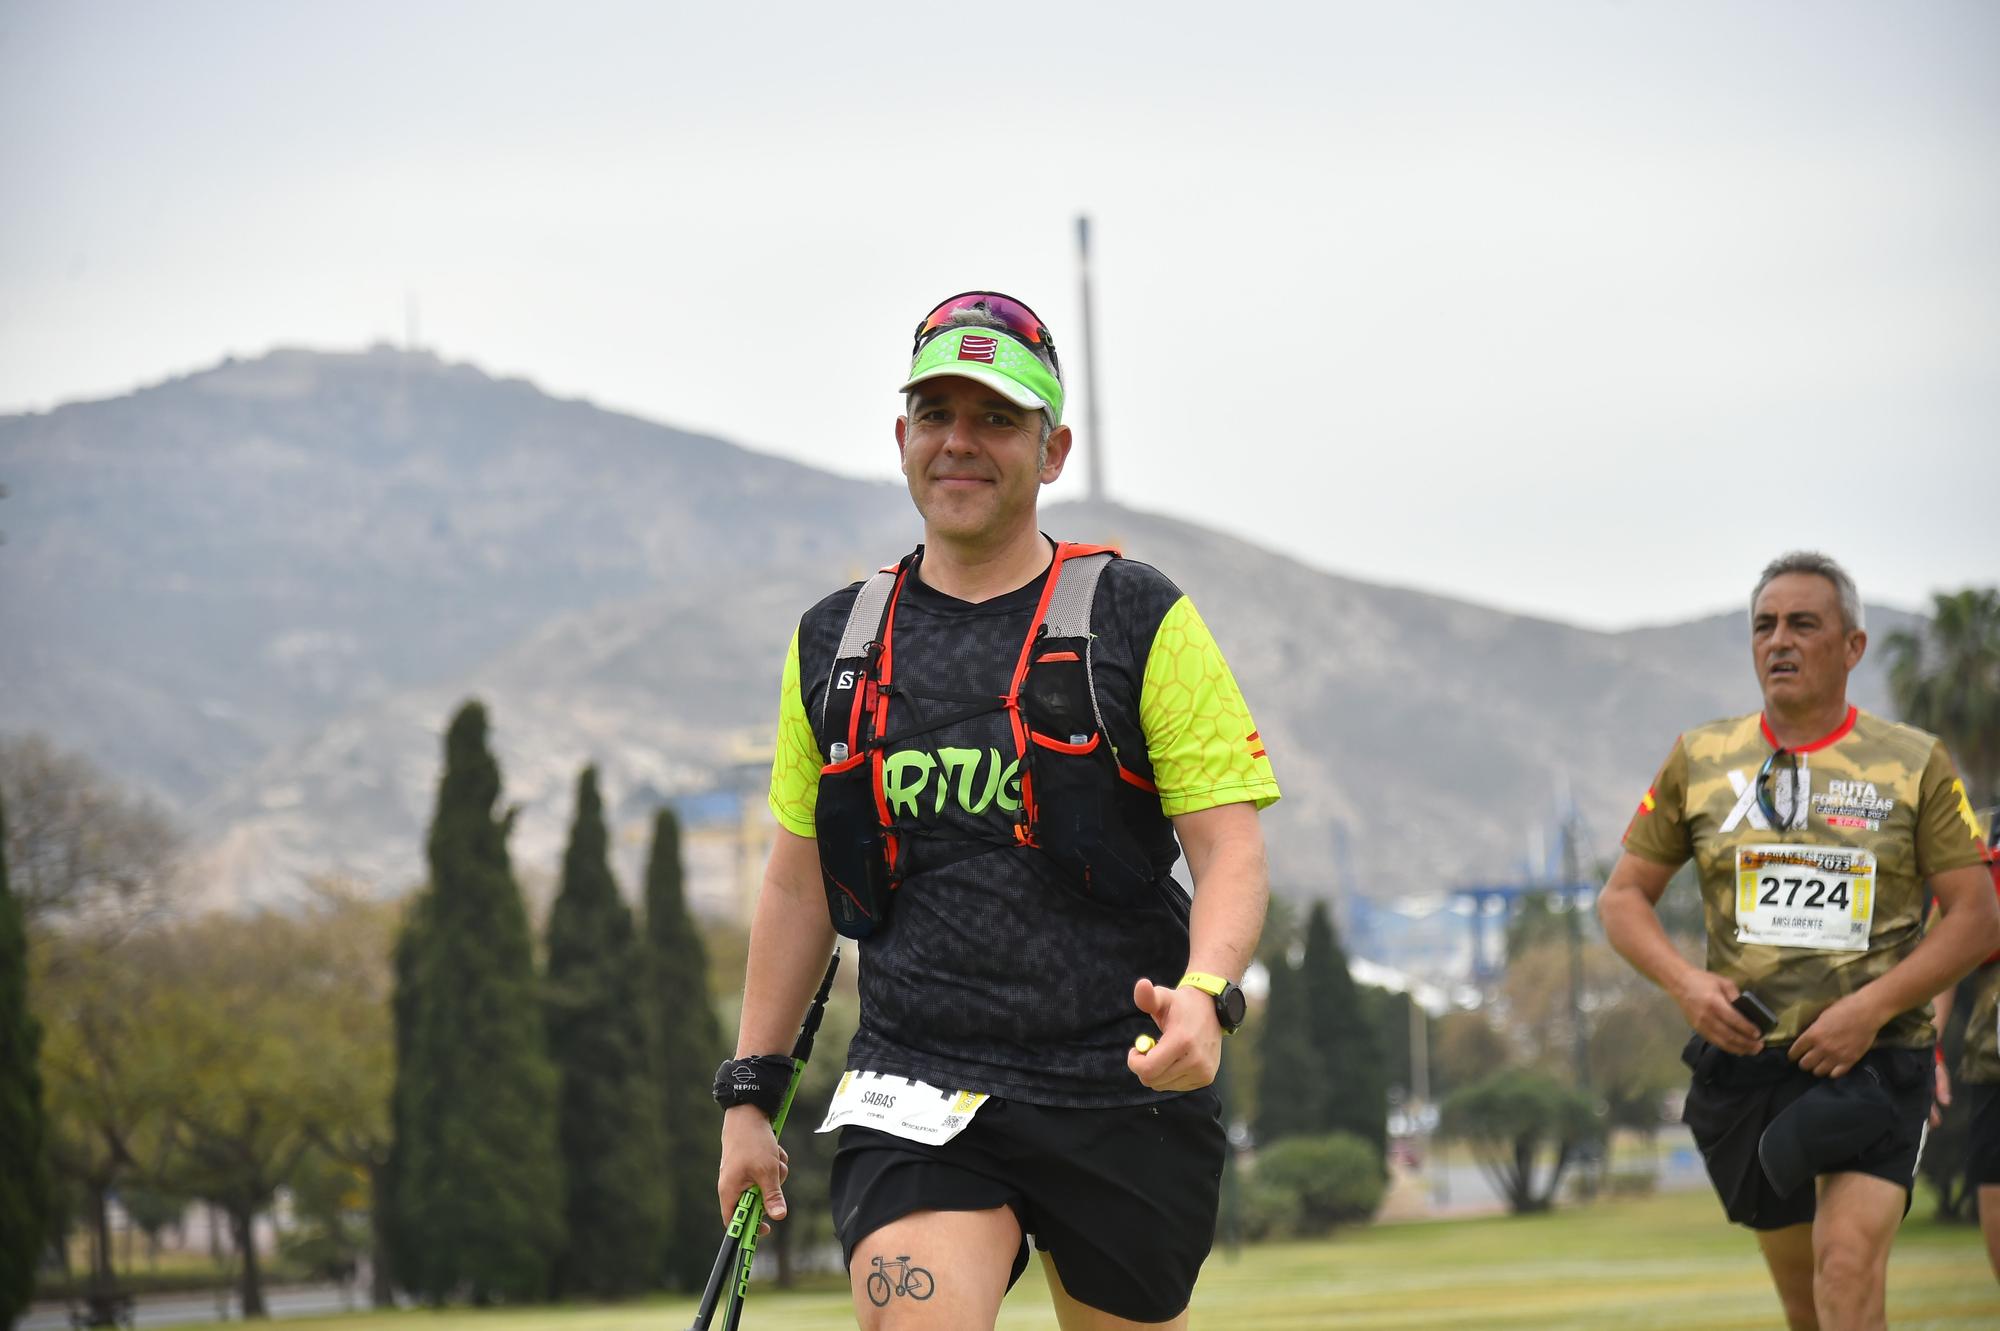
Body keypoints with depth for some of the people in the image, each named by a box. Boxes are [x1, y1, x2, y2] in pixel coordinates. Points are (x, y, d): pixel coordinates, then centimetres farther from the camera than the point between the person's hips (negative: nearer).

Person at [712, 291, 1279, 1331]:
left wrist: (1206, 996, -24)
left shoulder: (1139, 622, 0)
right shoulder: (835, 643, 11)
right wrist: (749, 1093, 16)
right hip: (916, 1096, 1)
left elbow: (1231, 852, -4)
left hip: (1122, 1091, -1)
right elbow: (797, 883, 19)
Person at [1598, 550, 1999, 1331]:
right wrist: (1686, 983, -8)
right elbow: (1623, 897, 12)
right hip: (1745, 1056, 3)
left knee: (1850, 1268, -22)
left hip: (1873, 1061, -3)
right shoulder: (1700, 760, 8)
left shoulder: (1913, 764, 2)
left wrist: (1873, 1005, -15)